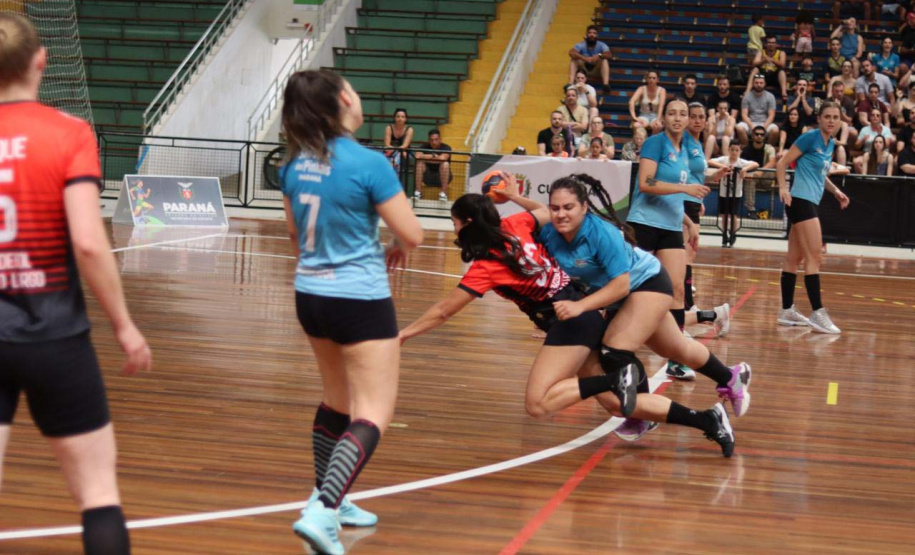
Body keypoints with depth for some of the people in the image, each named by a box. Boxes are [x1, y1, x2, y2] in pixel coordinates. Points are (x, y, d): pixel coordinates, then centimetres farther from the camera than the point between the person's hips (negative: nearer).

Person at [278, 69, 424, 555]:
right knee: (372, 417, -4)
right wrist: (396, 248, 10)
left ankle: (328, 498, 31)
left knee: (337, 402, 24)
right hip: (361, 301, -7)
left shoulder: (295, 163, 0)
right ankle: (322, 512, -20)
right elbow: (412, 235, -14)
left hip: (310, 296, 7)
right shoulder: (367, 164, -19)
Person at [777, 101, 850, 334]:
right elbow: (782, 163, -9)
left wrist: (835, 190, 14)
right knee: (814, 256, -12)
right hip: (800, 201, -9)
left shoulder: (830, 144, 14)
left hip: (810, 203, 9)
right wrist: (783, 188, -22)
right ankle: (817, 313, -14)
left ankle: (787, 311, 17)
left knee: (794, 258, 12)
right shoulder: (810, 138, -9)